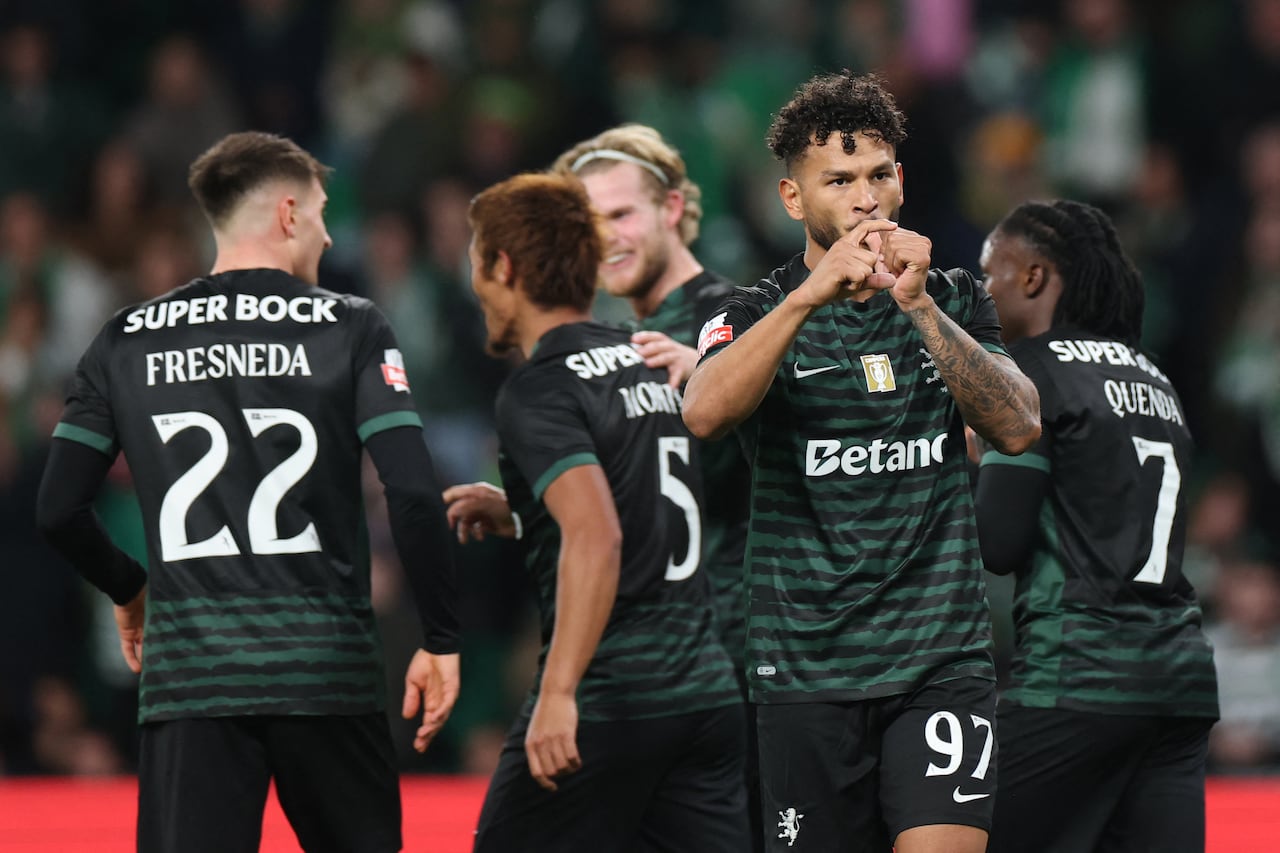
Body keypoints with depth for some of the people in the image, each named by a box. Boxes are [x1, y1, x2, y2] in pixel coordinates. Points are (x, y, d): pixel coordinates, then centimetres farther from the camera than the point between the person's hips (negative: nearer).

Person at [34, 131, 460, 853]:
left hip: (189, 674, 1)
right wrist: (442, 639, 2)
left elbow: (60, 510, 7)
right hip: (328, 671, -1)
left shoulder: (127, 341, 8)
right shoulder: (352, 328, 1)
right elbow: (415, 496, -8)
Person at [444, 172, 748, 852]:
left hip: (604, 706, -7)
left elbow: (597, 536, -24)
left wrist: (558, 693, -28)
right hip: (707, 689, 7)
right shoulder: (649, 364, 15)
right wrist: (515, 514, 25)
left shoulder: (538, 390, -10)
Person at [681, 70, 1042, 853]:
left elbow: (1019, 427, -5)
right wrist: (809, 296, -28)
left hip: (944, 660, 0)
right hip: (808, 667, 0)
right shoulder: (760, 313, 4)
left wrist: (919, 305, -16)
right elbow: (705, 413, -18)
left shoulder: (953, 301, 11)